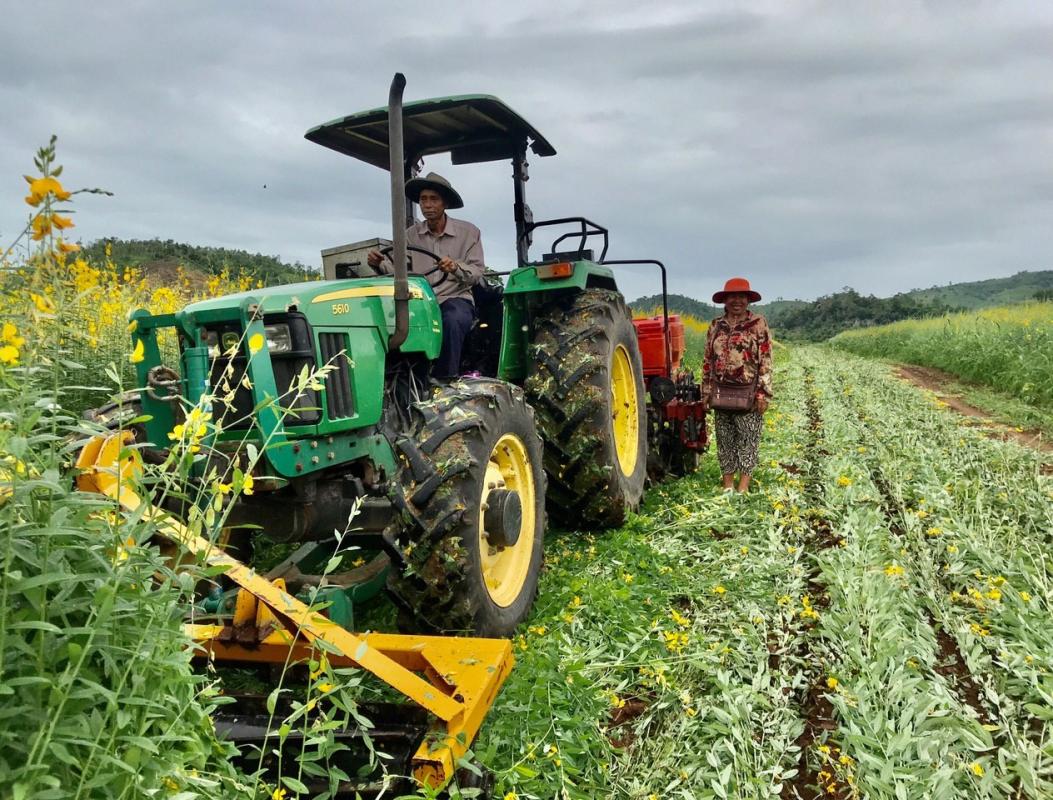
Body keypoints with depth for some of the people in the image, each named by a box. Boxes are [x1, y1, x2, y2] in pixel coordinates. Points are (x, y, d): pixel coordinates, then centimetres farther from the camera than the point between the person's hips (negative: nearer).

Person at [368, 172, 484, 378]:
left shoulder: (468, 232, 4)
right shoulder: (411, 234, 12)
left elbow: (477, 272, -4)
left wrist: (455, 267, -24)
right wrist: (380, 264, -22)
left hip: (455, 298, -2)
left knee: (452, 321, -38)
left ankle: (446, 380, -25)